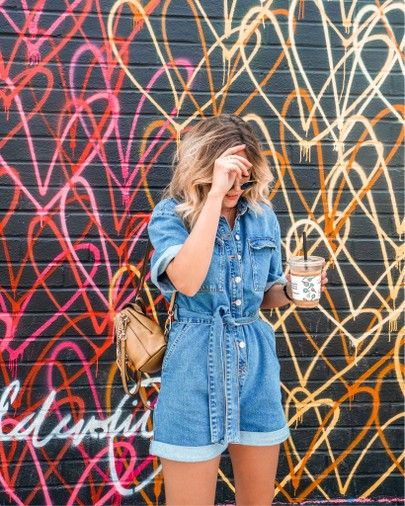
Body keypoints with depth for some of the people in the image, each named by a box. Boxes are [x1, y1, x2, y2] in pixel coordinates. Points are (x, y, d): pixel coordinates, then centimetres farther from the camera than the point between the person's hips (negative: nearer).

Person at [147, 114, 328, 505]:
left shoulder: (263, 215, 6)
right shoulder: (171, 214, -7)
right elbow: (187, 282, -28)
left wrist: (291, 289, -7)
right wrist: (215, 193, -27)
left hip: (256, 364, 5)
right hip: (196, 369, -4)